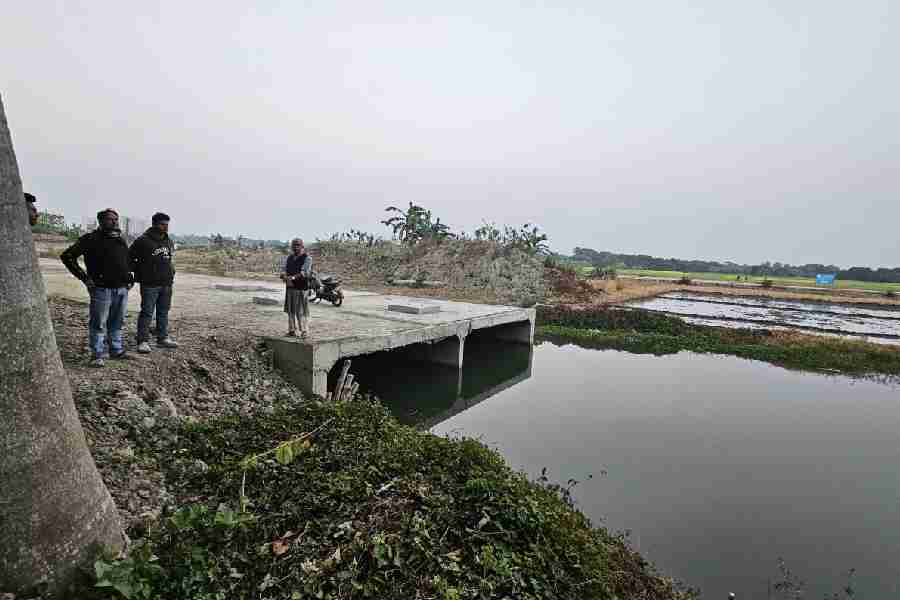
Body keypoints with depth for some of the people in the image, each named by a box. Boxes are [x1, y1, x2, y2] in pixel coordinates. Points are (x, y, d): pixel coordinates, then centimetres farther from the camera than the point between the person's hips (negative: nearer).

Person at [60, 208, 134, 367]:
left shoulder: (121, 241, 16)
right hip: (102, 289, -6)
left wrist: (129, 277, 17)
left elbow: (128, 261, 31)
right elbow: (67, 256, -5)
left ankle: (117, 350, 25)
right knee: (99, 324, -1)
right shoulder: (91, 239, -4)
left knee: (117, 323, 14)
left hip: (122, 289, 6)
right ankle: (97, 355, 7)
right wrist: (84, 277, -9)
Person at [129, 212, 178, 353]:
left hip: (166, 283, 6)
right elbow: (129, 257, -2)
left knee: (163, 312, 12)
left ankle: (163, 338, 21)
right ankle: (143, 341, 2)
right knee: (147, 313, -3)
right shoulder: (143, 241, -7)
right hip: (149, 284, -6)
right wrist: (139, 272, -3)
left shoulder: (169, 242, 14)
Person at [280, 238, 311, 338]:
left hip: (301, 289, -6)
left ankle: (304, 332, 2)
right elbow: (284, 270, 7)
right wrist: (285, 276, -16)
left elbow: (304, 272, -18)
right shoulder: (289, 258, 16)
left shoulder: (307, 258, -4)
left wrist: (293, 277, -30)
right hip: (290, 288, 6)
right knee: (290, 310, 11)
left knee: (302, 312, -5)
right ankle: (292, 331, 22)